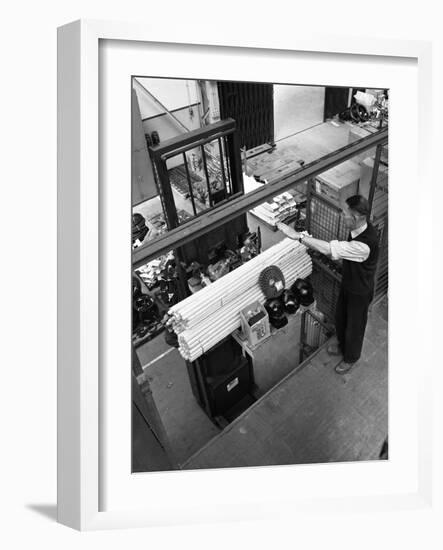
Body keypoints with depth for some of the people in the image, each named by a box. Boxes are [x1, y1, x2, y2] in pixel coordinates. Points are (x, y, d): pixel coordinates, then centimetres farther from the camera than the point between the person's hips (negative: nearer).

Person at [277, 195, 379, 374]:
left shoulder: (365, 243, -42)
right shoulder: (358, 229, -12)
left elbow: (331, 249, -45)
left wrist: (298, 235, -44)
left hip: (360, 292, -8)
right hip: (348, 283, 8)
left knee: (354, 325, 17)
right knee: (340, 317, 27)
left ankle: (351, 358, 45)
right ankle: (342, 345, 56)